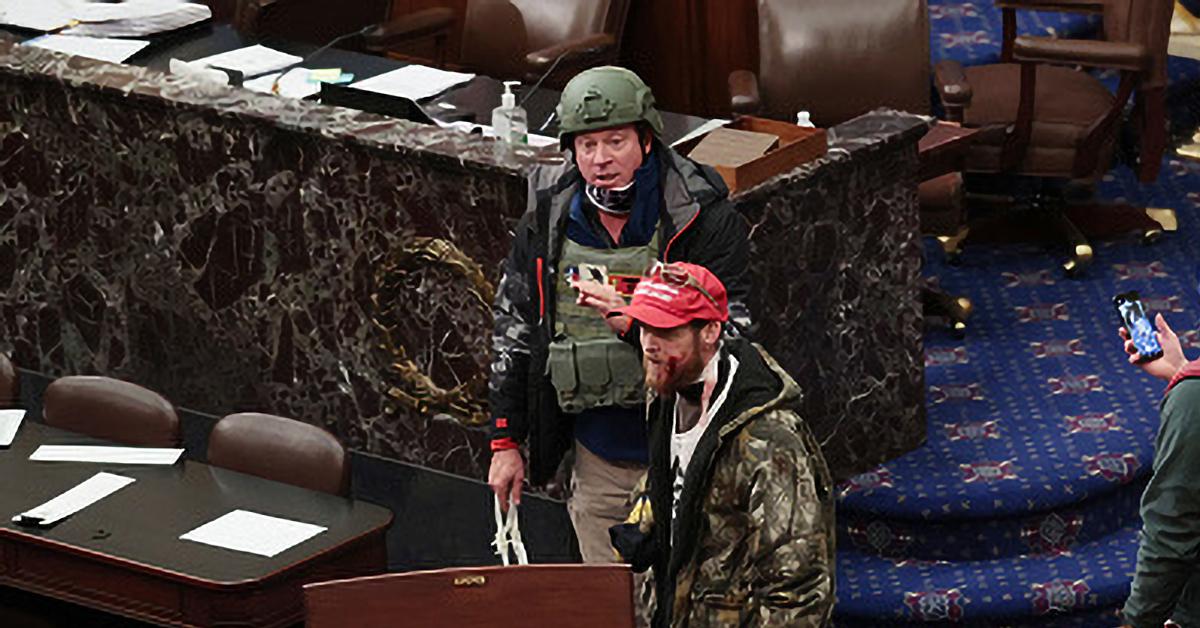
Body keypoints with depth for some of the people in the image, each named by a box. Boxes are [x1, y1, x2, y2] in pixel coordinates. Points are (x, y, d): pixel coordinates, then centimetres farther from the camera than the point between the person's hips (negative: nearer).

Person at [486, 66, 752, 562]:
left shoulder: (705, 220, -12)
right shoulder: (547, 219, 0)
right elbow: (512, 328, 10)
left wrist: (633, 322, -31)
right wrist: (505, 442, 10)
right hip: (598, 458, 4)